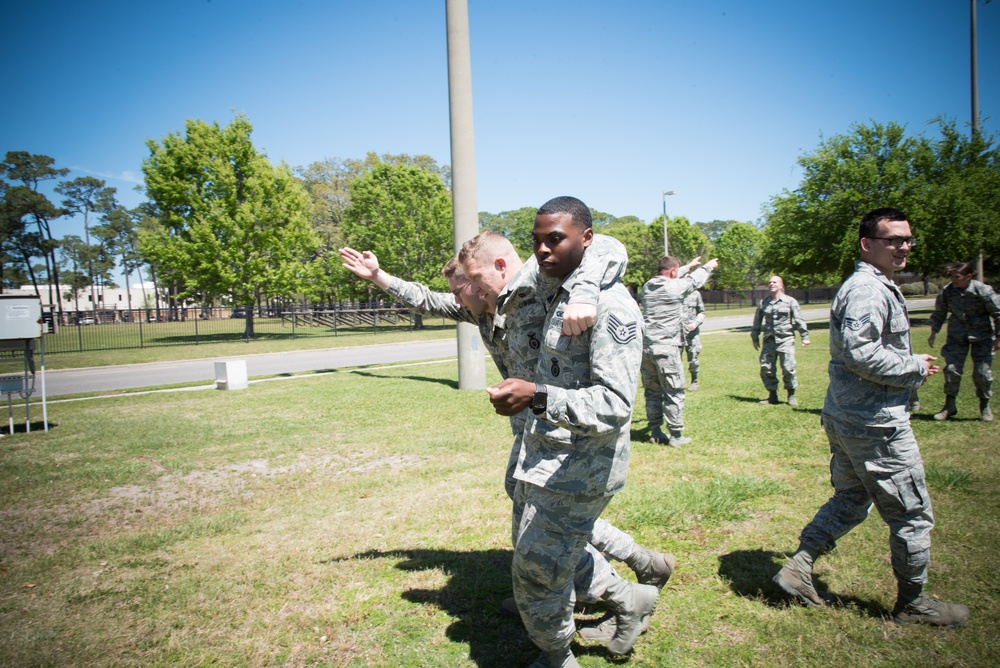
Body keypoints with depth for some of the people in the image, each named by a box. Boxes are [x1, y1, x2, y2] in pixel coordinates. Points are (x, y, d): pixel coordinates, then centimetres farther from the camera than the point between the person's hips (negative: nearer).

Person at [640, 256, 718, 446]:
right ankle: (675, 436, 6)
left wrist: (688, 267, 42)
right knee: (674, 393, 2)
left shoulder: (648, 286, 8)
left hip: (646, 347, 7)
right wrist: (708, 266, 31)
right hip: (667, 348, -6)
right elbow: (695, 280, 10)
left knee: (651, 392, 13)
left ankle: (655, 432, 20)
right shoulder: (676, 286, -9)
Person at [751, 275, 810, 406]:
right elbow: (757, 321, 17)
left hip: (786, 340, -3)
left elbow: (799, 320, 1)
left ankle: (791, 395, 9)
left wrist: (804, 336, -4)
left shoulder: (790, 301, 3)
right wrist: (755, 338, 17)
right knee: (766, 368, 2)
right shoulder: (763, 303, 10)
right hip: (769, 340, 3)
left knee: (788, 368, -8)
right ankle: (772, 395, 16)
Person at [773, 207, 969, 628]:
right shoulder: (868, 289, -18)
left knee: (851, 499, 19)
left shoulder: (874, 286, 16)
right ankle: (912, 602, 23)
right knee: (913, 513, 6)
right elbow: (859, 353, -29)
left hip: (846, 417, 10)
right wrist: (915, 368, -16)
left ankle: (799, 565, 19)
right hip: (876, 424, -10)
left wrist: (910, 367, 11)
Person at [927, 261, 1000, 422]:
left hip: (982, 336, -2)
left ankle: (985, 406, 22)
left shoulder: (983, 290, -16)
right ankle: (950, 405, 11)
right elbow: (939, 313, 8)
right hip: (957, 336, 2)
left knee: (982, 372, 0)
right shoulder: (946, 291, -8)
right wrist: (934, 332, 3)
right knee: (952, 369, -3)